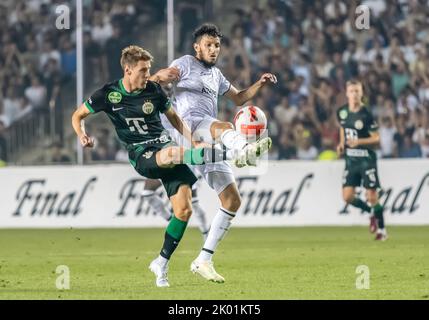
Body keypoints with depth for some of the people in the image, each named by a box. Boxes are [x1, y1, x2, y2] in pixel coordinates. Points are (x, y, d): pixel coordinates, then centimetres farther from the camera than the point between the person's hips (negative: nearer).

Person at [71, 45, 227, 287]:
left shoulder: (154, 90, 5)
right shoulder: (109, 95, -1)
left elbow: (174, 118, 18)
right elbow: (78, 116, 12)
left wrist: (193, 140, 5)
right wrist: (82, 135, -9)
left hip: (165, 143, 3)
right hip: (141, 155, -3)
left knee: (184, 210, -11)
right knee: (168, 154, -40)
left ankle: (162, 264, 5)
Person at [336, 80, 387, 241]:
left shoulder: (366, 114, -15)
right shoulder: (342, 112, 2)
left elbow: (376, 138, -11)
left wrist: (358, 142, -24)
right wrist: (342, 144, 7)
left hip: (366, 159, -5)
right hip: (351, 159, 5)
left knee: (372, 197, -6)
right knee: (347, 196, -3)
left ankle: (382, 230, 11)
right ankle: (372, 212, 24)